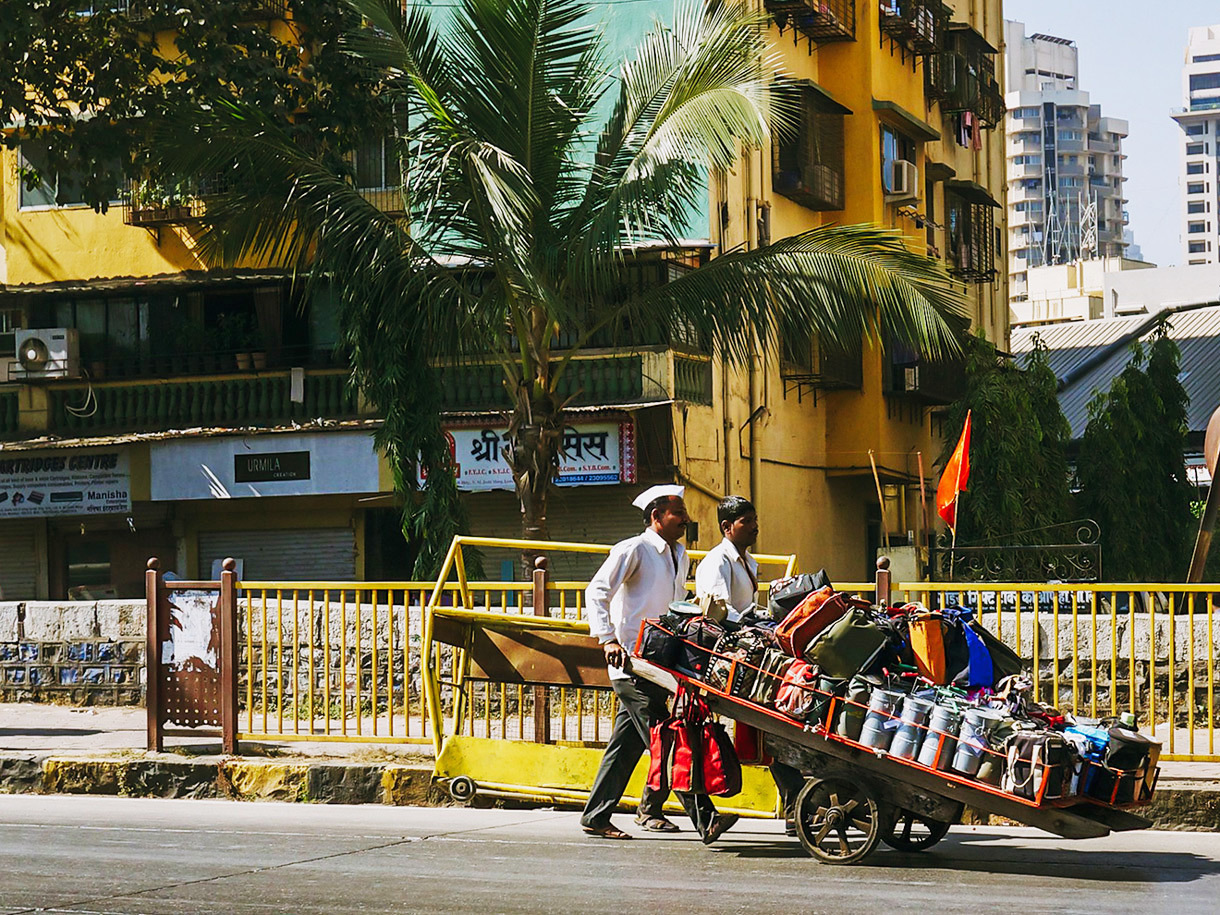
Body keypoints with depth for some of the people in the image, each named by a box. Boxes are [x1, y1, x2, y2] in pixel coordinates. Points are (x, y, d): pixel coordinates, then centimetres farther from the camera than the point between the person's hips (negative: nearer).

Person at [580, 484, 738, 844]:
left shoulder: (679, 557, 19)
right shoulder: (634, 550, -6)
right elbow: (597, 591, -12)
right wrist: (608, 640, -22)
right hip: (632, 662, -9)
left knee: (627, 743, 11)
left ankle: (596, 816, 17)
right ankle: (704, 819, -19)